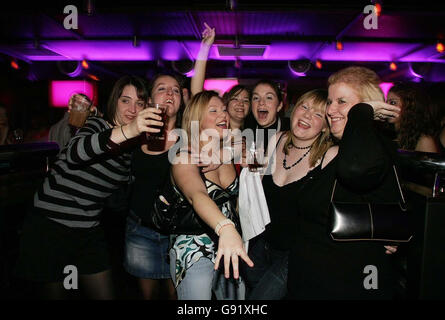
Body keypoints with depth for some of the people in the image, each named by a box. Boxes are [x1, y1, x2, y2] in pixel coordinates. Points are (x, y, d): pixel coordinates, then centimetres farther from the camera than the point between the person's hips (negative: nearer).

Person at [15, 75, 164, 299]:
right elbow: (74, 153, -36)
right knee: (55, 292, 11)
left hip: (89, 230, 5)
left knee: (105, 295, 8)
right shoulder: (97, 124, -12)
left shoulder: (132, 147, 6)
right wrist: (126, 131, -50)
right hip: (49, 224, -5)